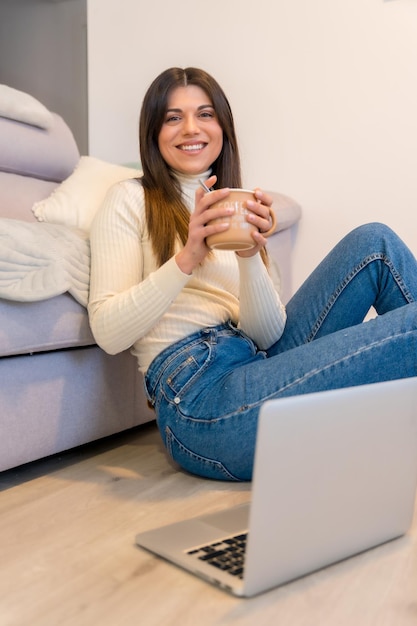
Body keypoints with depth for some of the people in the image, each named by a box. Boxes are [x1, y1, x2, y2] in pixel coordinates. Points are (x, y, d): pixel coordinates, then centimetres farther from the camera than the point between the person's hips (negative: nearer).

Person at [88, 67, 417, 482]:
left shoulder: (236, 211, 18)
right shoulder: (130, 201, 4)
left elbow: (267, 335, 3)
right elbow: (107, 333, -9)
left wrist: (250, 256, -15)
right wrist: (187, 259, -19)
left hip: (256, 366, 6)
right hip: (199, 394, -6)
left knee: (373, 243, -7)